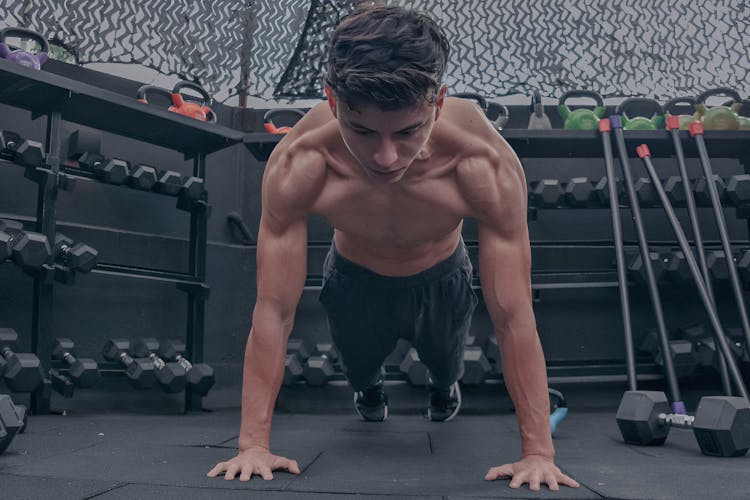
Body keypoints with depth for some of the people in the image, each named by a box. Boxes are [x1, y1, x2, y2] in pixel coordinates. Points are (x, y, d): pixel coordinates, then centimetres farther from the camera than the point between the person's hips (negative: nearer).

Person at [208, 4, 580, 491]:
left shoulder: (486, 164, -41)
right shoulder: (299, 165, -39)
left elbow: (515, 319, -34)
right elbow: (274, 313, -31)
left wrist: (538, 452, -31)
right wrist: (254, 444, -29)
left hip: (442, 279, 0)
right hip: (354, 280, 0)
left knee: (445, 361, 25)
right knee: (359, 366, 24)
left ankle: (444, 385, 63)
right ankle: (369, 387, 62)